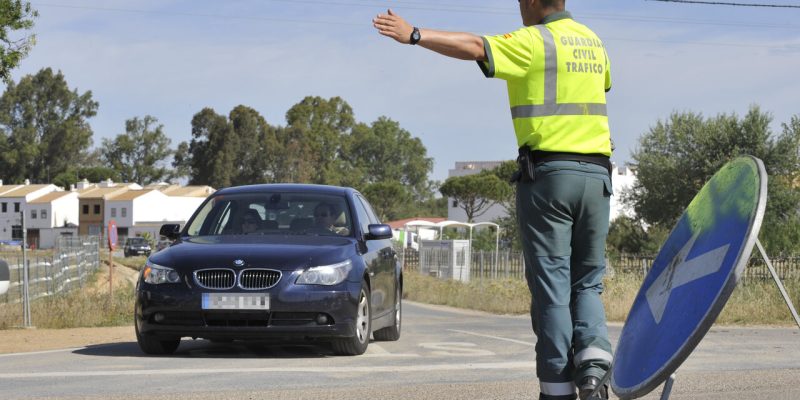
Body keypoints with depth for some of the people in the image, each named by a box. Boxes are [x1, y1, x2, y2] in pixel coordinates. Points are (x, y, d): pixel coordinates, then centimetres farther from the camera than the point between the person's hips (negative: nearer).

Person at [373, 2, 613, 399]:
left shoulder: (533, 42, -5)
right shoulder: (591, 41, 17)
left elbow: (474, 47, -21)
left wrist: (415, 35, -23)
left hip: (548, 173, -6)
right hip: (596, 174, 6)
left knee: (551, 285, -1)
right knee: (586, 282, 13)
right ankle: (593, 357, -10)